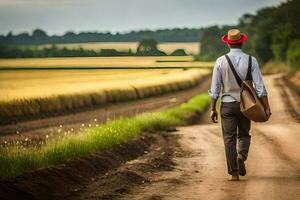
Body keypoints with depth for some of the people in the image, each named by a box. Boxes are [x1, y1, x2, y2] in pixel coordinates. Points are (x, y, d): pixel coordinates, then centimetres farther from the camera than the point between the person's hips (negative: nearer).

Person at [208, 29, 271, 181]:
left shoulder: (221, 61, -5)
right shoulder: (251, 60, -4)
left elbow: (215, 88, -4)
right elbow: (259, 86, -8)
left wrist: (213, 108, 3)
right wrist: (266, 107, -4)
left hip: (227, 104, -1)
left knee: (229, 138, 4)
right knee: (244, 135, 18)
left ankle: (234, 173, -3)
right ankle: (242, 155, -12)